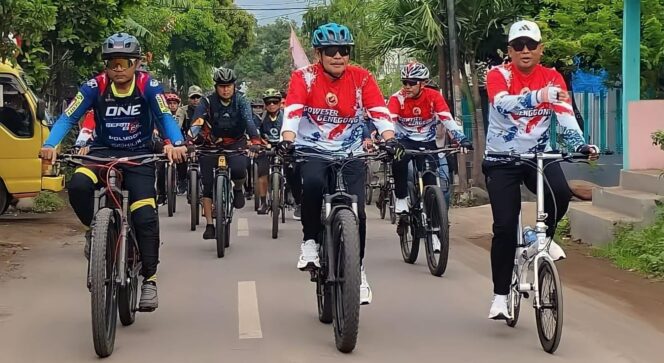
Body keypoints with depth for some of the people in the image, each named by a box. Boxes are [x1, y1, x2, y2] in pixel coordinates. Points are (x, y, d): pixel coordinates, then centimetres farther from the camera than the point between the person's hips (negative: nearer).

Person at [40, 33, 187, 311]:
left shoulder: (148, 87, -11)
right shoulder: (95, 87, -10)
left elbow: (165, 117, -18)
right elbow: (68, 117, -15)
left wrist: (176, 144, -39)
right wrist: (50, 145, -32)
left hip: (139, 156, -1)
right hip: (103, 153, 1)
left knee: (145, 216, -17)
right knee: (78, 185, -31)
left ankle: (149, 279, -4)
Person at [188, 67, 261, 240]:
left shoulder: (241, 102, -12)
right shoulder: (207, 102, -13)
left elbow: (249, 121, -26)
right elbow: (196, 123, -25)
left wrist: (255, 141, -44)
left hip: (235, 143, 0)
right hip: (211, 144, 1)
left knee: (238, 169, -30)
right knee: (208, 185, -5)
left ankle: (238, 189, 5)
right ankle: (209, 225, 3)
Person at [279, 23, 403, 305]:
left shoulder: (361, 78, -4)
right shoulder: (305, 77, -8)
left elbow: (379, 111, -14)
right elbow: (292, 111, -22)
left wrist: (389, 139, -33)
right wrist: (287, 140, -41)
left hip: (350, 153, 2)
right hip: (312, 150, -2)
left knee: (357, 211, -9)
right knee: (313, 183, -35)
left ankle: (358, 270, 14)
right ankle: (310, 242, -11)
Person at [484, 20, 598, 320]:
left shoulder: (552, 78, 0)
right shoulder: (498, 75, -9)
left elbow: (565, 115, -13)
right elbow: (502, 104, -31)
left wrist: (579, 144, -33)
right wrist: (538, 96, -49)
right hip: (502, 160, -2)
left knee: (560, 193, -27)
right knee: (505, 227, -8)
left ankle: (544, 238, 5)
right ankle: (500, 295, 5)